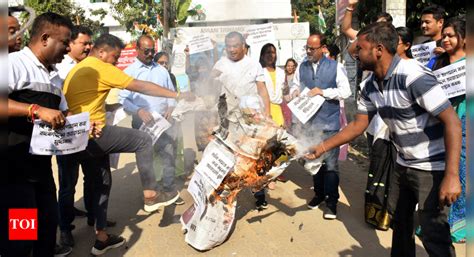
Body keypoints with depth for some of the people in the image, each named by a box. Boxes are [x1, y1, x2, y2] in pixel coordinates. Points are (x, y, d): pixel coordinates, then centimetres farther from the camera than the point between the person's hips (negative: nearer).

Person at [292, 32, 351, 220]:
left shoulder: (335, 67, -3)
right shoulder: (302, 67, 9)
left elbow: (346, 91, -7)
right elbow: (296, 88, 17)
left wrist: (323, 92, -16)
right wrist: (295, 92, -6)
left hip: (329, 123, -4)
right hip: (308, 122, 4)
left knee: (330, 164, 0)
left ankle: (331, 201, 14)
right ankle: (319, 193, 34)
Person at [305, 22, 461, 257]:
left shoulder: (413, 75, -25)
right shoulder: (371, 85, 0)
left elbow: (452, 122, -25)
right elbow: (358, 125, 8)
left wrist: (452, 176, -29)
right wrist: (322, 147, 5)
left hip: (433, 167, -8)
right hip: (404, 164, 8)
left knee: (434, 236, -3)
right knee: (399, 221, 20)